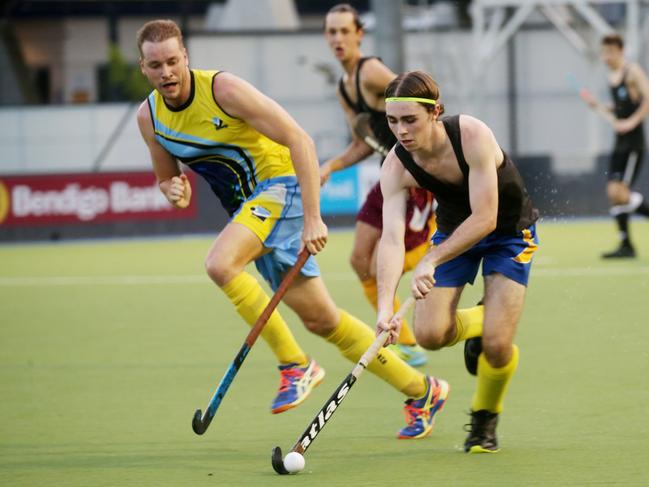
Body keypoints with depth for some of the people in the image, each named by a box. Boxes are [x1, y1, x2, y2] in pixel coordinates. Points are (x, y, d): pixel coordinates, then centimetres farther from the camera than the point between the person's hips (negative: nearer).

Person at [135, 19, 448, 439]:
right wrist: (175, 193, -10)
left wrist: (312, 218, -25)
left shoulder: (222, 89, -19)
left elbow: (300, 140, -20)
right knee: (320, 318, 6)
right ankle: (423, 391, 18)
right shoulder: (149, 117, 1)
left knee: (220, 263, -32)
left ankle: (294, 364, -17)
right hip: (248, 205, 7)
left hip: (281, 187, -7)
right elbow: (166, 179, 17)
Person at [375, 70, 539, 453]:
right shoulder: (396, 167, -24)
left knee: (497, 345, -15)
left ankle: (485, 419, 16)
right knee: (429, 334, -14)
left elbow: (485, 219, -36)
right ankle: (472, 326, 23)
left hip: (510, 231, -3)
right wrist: (385, 306, -46)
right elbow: (392, 237, -32)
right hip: (453, 230, 3)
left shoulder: (473, 136, -35)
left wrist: (431, 260, -44)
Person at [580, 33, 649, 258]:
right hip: (620, 143, 9)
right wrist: (597, 105, 9)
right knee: (613, 193, 4)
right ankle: (626, 245, 7)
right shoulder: (612, 77, 15)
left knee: (620, 193, -15)